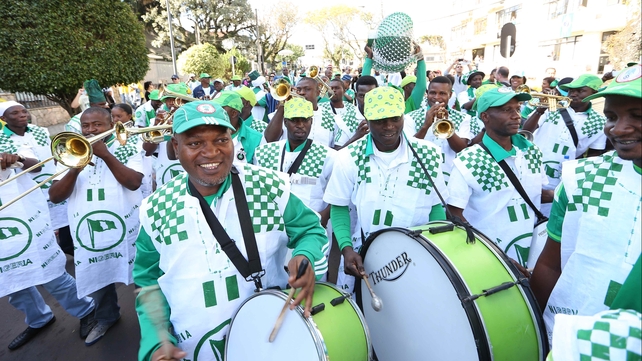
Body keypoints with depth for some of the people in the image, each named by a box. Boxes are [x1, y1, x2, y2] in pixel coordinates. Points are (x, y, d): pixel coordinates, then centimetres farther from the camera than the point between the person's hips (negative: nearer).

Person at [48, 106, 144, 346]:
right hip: (88, 234, 4)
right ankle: (106, 317, 45)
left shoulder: (128, 149, -1)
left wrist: (106, 155, -21)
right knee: (97, 279, 20)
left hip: (127, 230, -3)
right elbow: (54, 197, -1)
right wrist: (74, 169, -17)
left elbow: (134, 182, -18)